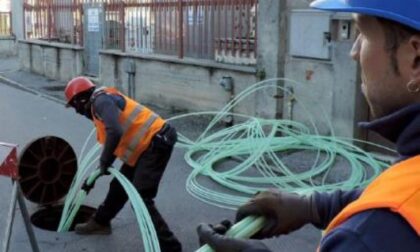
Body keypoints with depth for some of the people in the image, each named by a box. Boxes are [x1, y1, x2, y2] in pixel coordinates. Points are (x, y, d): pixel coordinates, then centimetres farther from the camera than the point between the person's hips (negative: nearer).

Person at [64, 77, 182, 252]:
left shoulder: (101, 100, -12)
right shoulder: (99, 106, 20)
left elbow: (115, 133, -28)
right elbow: (114, 144, 27)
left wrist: (103, 162, -15)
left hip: (156, 143, -10)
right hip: (146, 146, 10)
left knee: (140, 199, -14)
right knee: (119, 187, 23)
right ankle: (100, 222, 44)